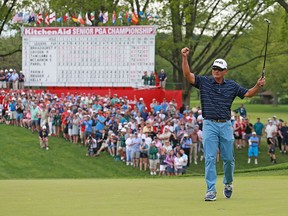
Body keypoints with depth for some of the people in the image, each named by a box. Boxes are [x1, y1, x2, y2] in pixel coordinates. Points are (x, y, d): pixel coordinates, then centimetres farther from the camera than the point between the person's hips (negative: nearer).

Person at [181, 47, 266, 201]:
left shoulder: (232, 86, 8)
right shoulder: (204, 82, 2)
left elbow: (248, 93, 14)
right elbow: (187, 75, -8)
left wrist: (258, 86, -4)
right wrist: (184, 58, -20)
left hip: (226, 125, 2)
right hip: (209, 125, -2)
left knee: (228, 158, 7)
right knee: (210, 158, -8)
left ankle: (228, 183, 32)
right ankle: (211, 190, -9)